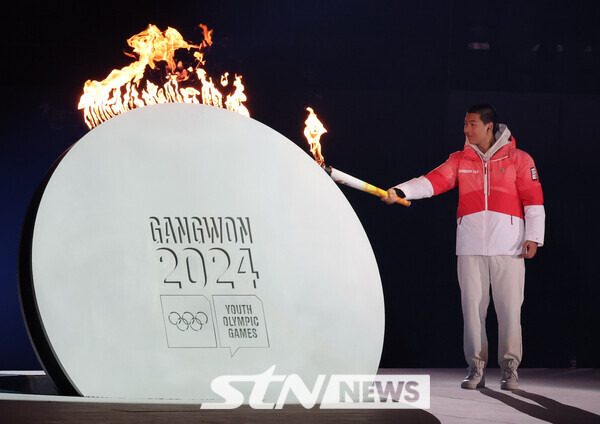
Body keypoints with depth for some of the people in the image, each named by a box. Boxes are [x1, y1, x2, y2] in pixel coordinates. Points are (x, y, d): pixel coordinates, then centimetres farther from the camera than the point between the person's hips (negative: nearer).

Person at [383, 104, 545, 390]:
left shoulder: (518, 159, 3)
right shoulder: (460, 161, 11)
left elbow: (534, 200, 1)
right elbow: (434, 181, -3)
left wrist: (533, 237, -7)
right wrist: (401, 191, -19)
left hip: (508, 246, -3)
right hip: (470, 245, 3)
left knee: (509, 307, -3)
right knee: (472, 305, 2)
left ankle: (509, 368, 6)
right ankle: (476, 368, 9)